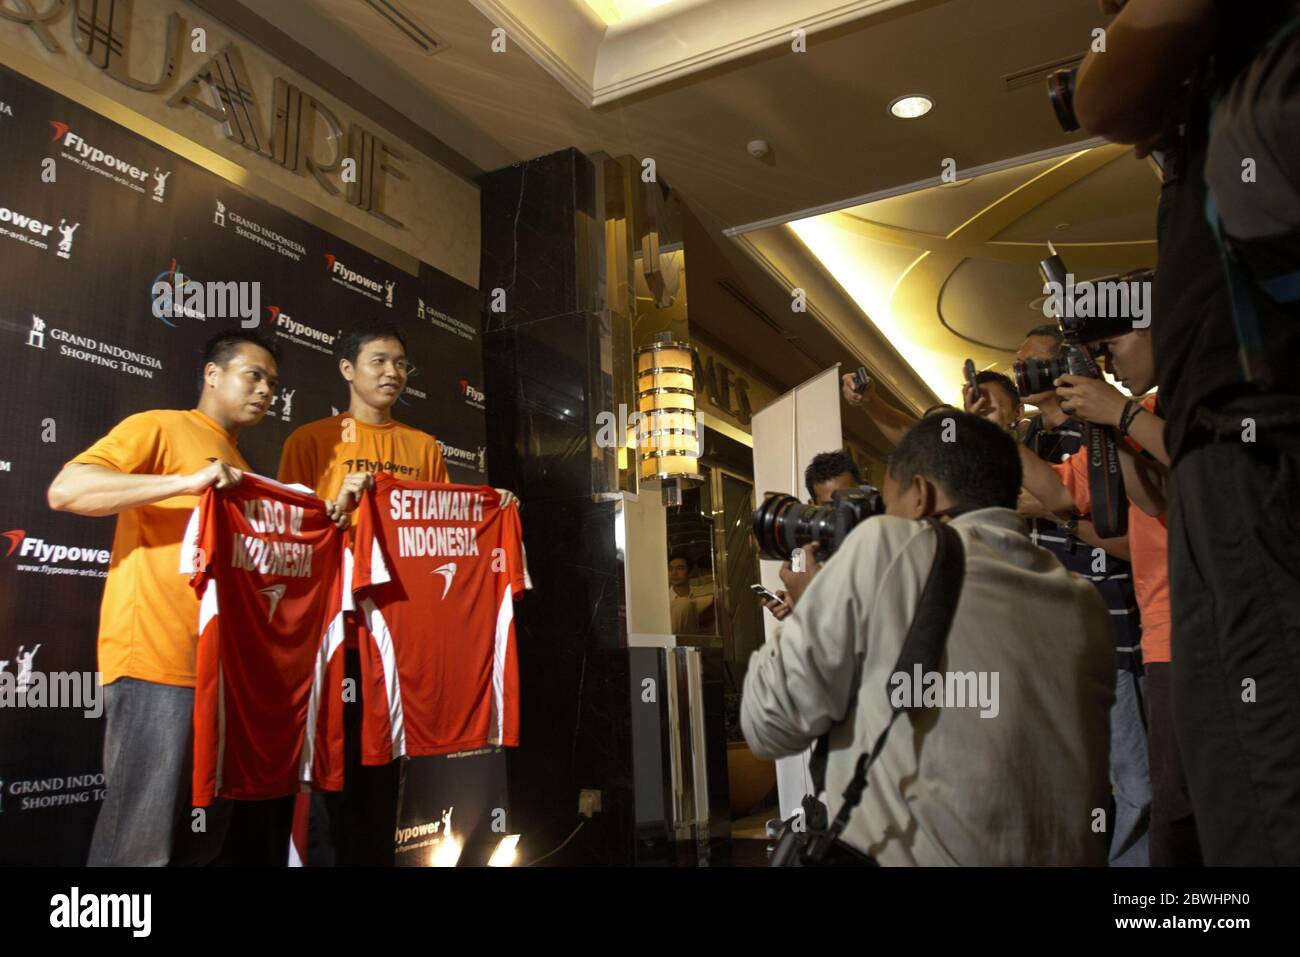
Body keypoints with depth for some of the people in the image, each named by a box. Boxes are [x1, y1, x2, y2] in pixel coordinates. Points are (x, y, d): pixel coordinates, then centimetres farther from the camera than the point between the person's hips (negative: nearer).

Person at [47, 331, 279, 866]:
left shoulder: (239, 470, 22)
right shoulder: (159, 427, 0)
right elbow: (65, 491, -14)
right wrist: (186, 482, -22)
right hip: (156, 662, -8)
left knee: (206, 834, 14)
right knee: (141, 837, -3)